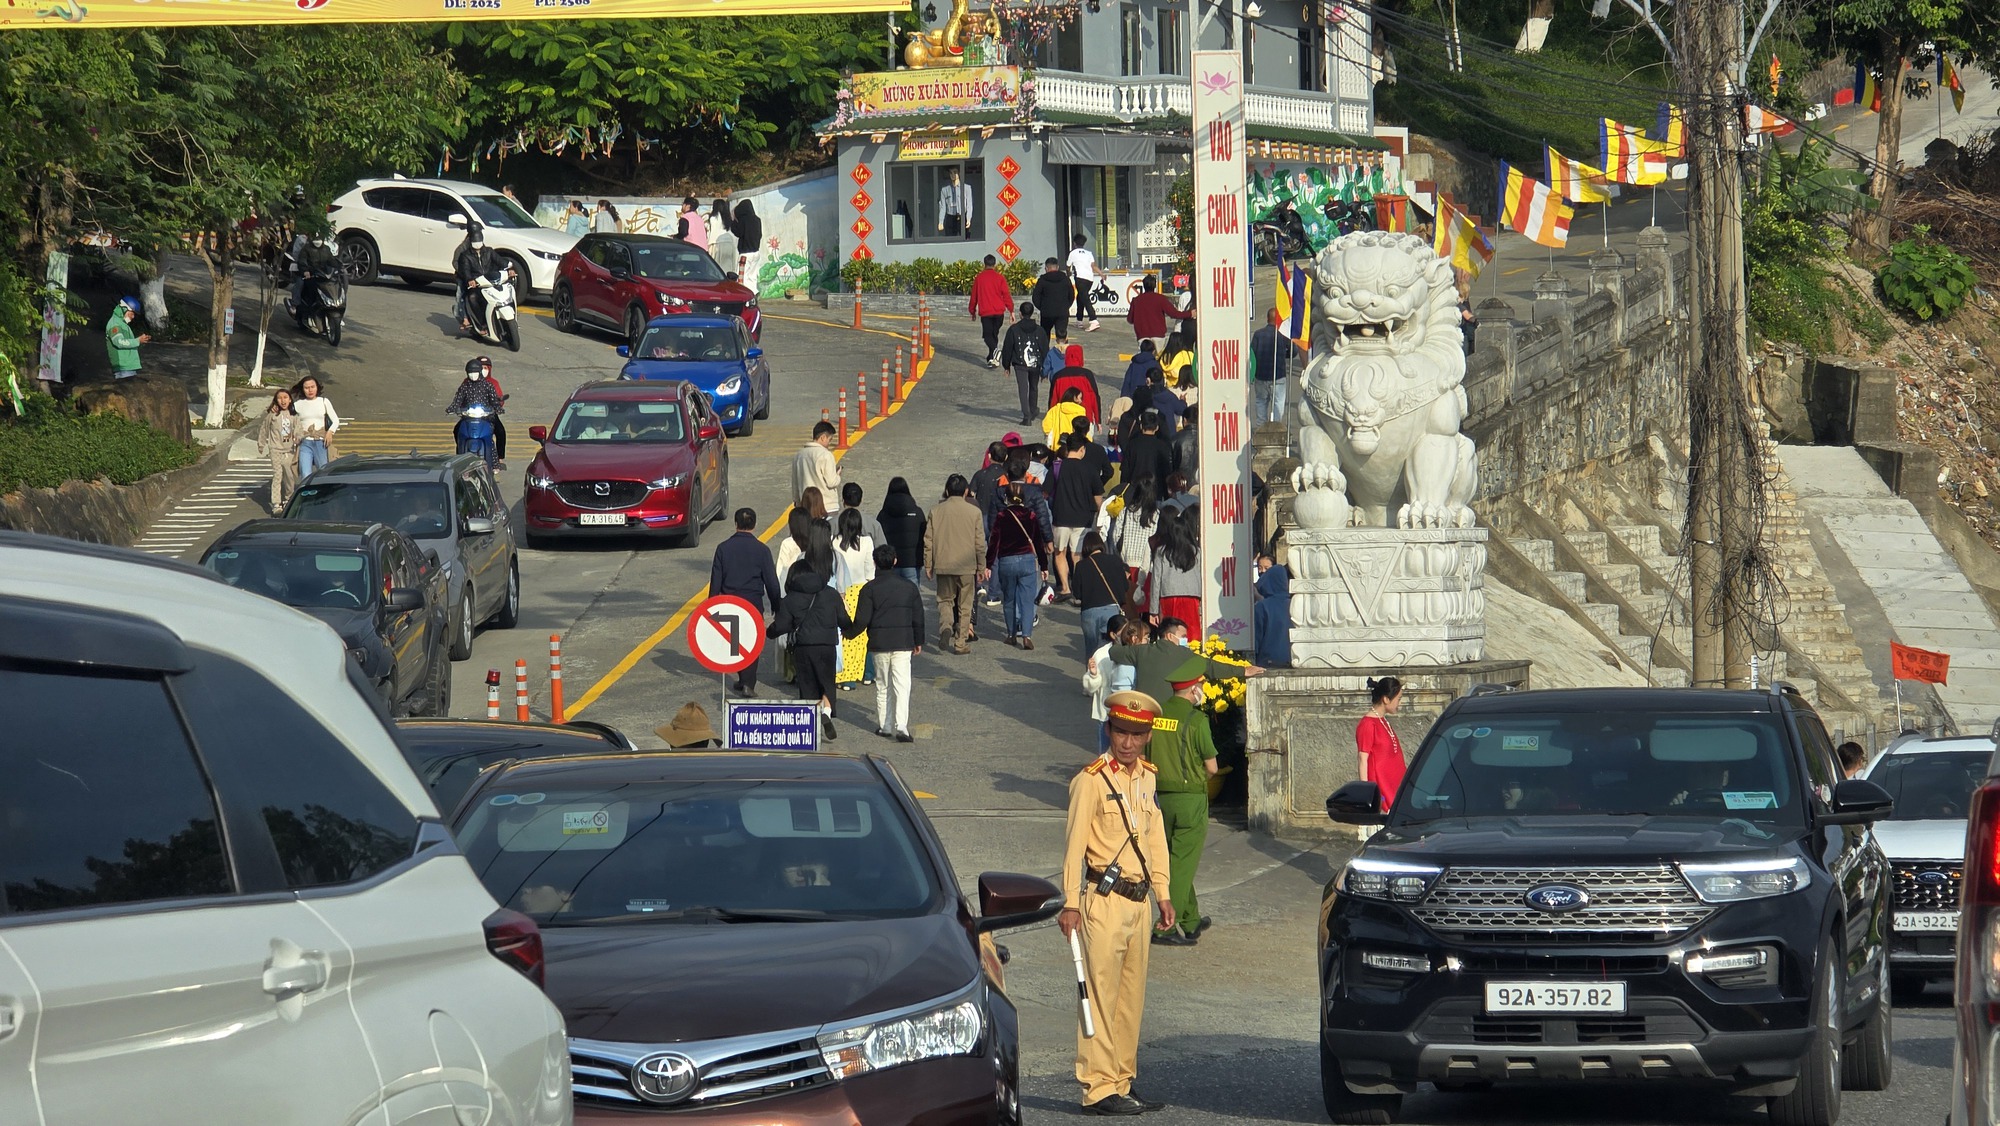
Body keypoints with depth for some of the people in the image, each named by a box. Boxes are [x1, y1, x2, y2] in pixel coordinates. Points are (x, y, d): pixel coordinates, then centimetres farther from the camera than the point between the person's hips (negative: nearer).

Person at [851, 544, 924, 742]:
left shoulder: (870, 589, -6)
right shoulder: (909, 587, 2)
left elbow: (862, 620, -8)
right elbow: (918, 618, 9)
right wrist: (918, 642, 21)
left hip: (879, 644, -1)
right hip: (903, 642, 1)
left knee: (883, 686, 12)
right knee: (902, 684, -2)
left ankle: (884, 726, 17)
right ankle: (901, 727, -16)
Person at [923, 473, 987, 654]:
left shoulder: (936, 511, -1)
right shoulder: (974, 512, -4)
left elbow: (928, 541, 1)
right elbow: (980, 543, -2)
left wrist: (928, 566, 11)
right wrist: (981, 568, 8)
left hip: (943, 565, 1)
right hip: (967, 565, -1)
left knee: (945, 599, 16)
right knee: (965, 605, 9)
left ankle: (946, 625, -12)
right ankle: (961, 643, 10)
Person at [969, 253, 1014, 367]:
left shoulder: (979, 278, 3)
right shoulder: (1000, 277, 0)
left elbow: (974, 296, 10)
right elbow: (1006, 295, -1)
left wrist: (972, 311, 21)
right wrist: (1011, 310, 4)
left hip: (985, 312, -1)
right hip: (999, 312, 1)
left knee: (988, 335, -2)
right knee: (994, 334, 15)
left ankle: (995, 350, -30)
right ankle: (992, 358, 18)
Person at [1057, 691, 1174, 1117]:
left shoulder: (1146, 777, 12)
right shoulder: (1091, 780, -10)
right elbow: (1074, 843, -12)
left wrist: (1163, 894, 15)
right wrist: (1070, 904, -17)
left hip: (1139, 902, 7)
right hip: (1104, 901, -7)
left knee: (1132, 997, 10)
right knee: (1101, 994, -6)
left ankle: (1123, 1082, 17)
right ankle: (1099, 1087, -5)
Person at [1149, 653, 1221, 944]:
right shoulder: (1195, 719, -15)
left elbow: (1144, 759, 8)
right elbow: (1211, 767, -11)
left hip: (1161, 797, 6)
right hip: (1191, 798, -6)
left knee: (1175, 861, 18)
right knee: (1183, 864, -1)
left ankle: (1191, 921, 29)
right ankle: (1167, 928, -5)